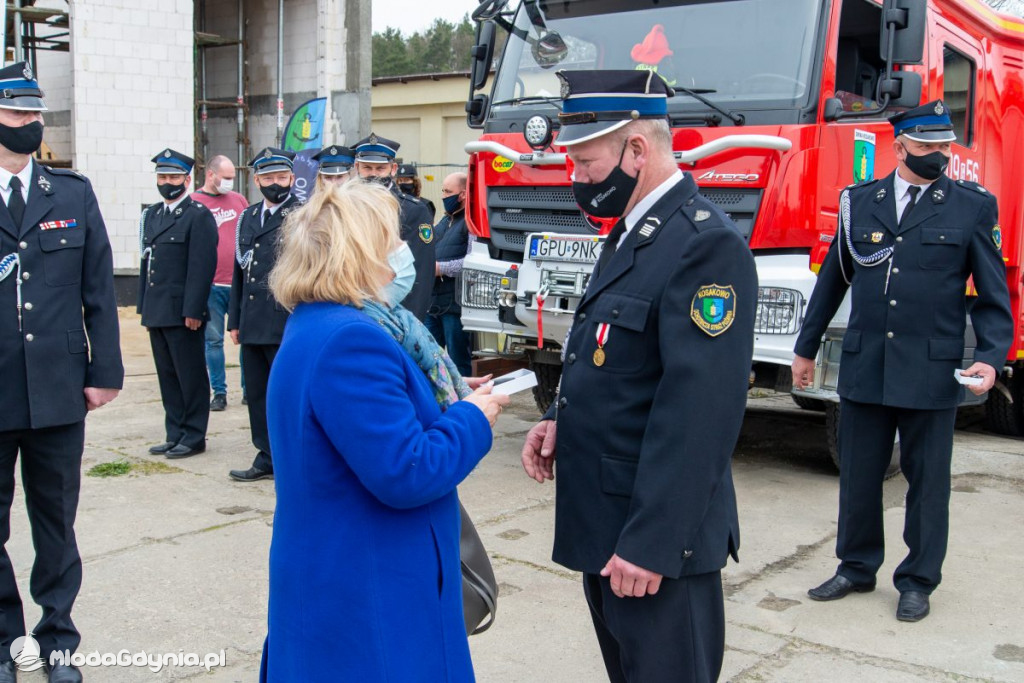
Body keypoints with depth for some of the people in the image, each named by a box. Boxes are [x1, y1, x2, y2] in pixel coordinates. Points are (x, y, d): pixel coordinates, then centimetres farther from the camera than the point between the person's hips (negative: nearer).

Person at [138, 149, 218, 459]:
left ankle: (194, 436, 9)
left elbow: (203, 266, -13)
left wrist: (193, 311, -18)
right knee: (167, 376, 11)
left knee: (191, 376, 1)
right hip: (157, 311, 7)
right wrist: (144, 307, 13)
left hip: (183, 312, -7)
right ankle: (175, 435, 19)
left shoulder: (199, 215, -6)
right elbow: (145, 261, 18)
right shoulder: (151, 215, 17)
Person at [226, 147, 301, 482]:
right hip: (253, 325, 6)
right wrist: (234, 320, 15)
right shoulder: (248, 217, 15)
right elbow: (239, 270, 17)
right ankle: (267, 458, 22)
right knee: (257, 393, 11)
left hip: (287, 324, -6)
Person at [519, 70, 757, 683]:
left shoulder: (705, 244, -20)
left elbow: (700, 410, -26)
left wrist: (650, 544, -25)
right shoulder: (634, 231, 11)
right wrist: (561, 419, 3)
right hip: (603, 522, 9)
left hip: (656, 538, -9)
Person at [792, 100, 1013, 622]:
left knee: (927, 481, 8)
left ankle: (918, 580, 24)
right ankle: (856, 567, 29)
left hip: (932, 371, -2)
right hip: (863, 366, 2)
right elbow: (832, 280, 14)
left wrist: (990, 358, -13)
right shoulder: (860, 202, 7)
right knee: (859, 476, 11)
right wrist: (806, 348, 15)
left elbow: (993, 294, 1)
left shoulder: (973, 207, 2)